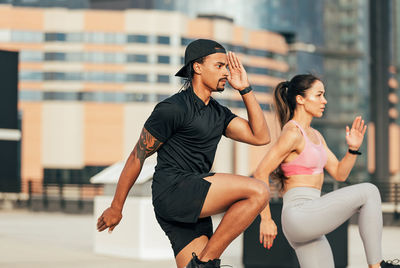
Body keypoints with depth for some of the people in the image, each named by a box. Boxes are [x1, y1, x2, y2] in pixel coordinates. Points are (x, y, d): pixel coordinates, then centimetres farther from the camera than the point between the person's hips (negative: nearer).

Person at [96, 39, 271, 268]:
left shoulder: (219, 113, 18)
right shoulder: (173, 108, -7)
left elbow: (261, 137, 9)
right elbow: (137, 157, -3)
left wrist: (245, 89, 8)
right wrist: (116, 208, 1)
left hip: (195, 206, 9)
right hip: (172, 191, -9)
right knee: (258, 191, -22)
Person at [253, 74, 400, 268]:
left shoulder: (315, 135, 19)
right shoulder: (292, 133, -10)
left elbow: (339, 174, 20)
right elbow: (260, 174, -14)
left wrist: (353, 149, 3)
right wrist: (266, 219, -14)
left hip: (311, 223, 10)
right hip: (299, 214, -10)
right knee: (369, 192, -12)